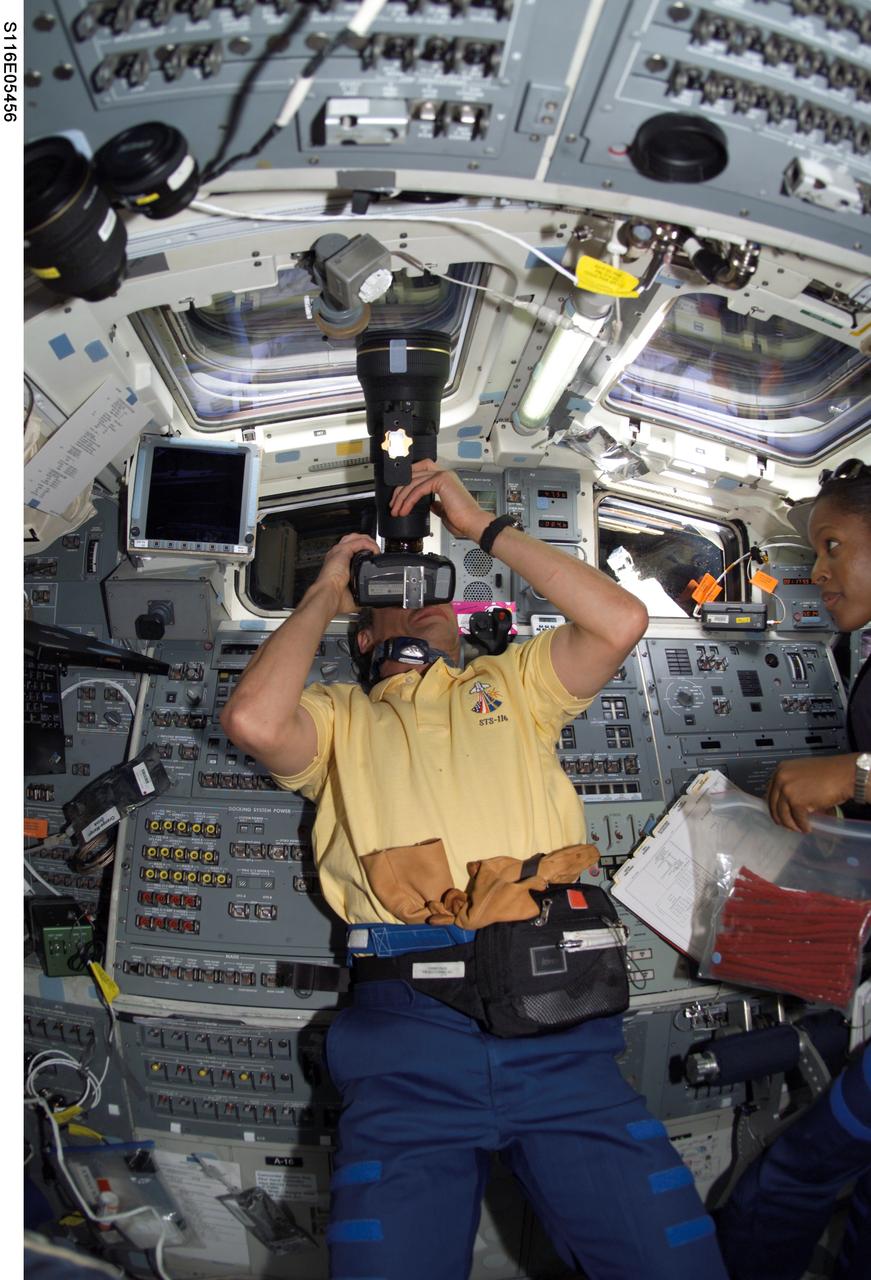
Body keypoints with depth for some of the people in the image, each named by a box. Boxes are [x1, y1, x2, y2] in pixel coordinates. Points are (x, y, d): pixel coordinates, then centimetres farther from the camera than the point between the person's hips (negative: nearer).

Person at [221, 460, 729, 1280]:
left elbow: (621, 622, 6)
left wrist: (482, 526, 10)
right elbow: (254, 721, -5)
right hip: (405, 1030, -1)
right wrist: (324, 593, 10)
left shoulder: (511, 682, 22)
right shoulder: (340, 716, 18)